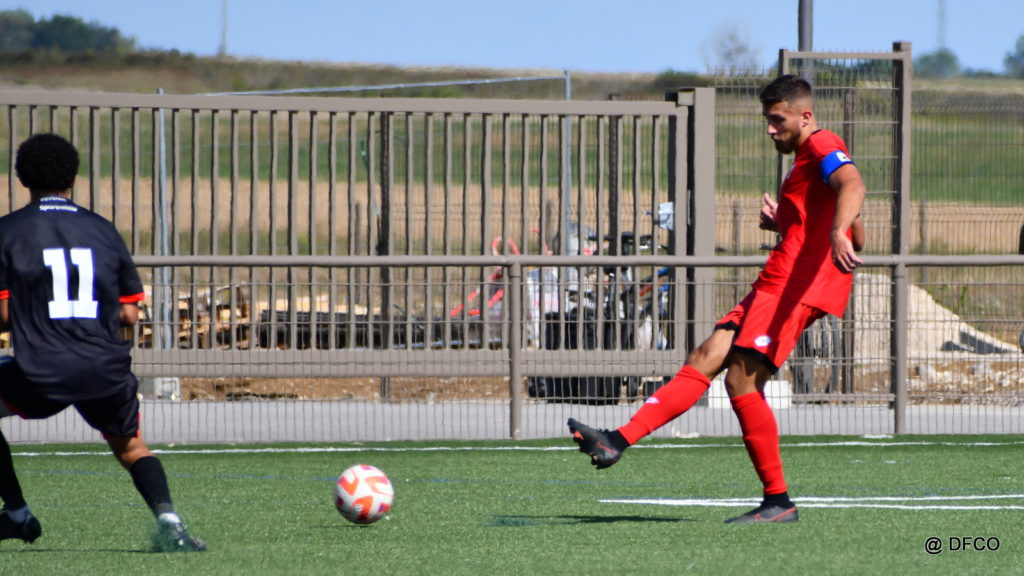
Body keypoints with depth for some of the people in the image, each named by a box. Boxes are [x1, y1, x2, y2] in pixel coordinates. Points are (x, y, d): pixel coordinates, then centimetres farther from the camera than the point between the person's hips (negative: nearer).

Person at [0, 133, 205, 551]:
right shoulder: (104, 231, 10)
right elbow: (129, 314, 12)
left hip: (41, 375, -3)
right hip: (107, 371, 3)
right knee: (131, 447, 26)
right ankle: (167, 520, -3)